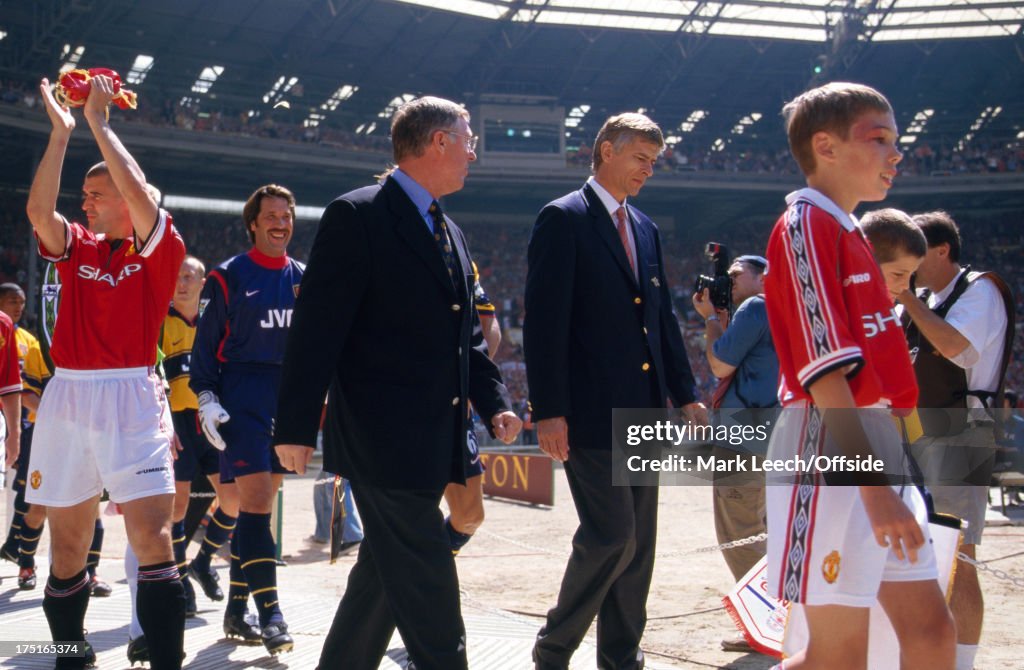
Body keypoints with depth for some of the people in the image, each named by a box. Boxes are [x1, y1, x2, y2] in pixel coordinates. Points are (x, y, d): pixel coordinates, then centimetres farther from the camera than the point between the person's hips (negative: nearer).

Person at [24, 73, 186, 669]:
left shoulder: (160, 251, 2)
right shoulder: (77, 248, 14)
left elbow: (140, 194, -13)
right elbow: (38, 210, -3)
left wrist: (98, 120, -5)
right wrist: (62, 132, -3)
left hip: (131, 397, -4)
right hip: (67, 397, 4)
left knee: (153, 536, -12)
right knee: (68, 542, 9)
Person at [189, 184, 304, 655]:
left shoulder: (302, 278, 11)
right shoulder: (230, 276, -2)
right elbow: (206, 340, -2)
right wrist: (206, 397, -10)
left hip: (286, 399, 5)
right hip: (240, 399, -5)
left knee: (258, 502, 8)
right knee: (254, 499, -14)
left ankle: (237, 610, 18)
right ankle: (270, 615, -14)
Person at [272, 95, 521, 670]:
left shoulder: (449, 232, 17)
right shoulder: (357, 217, -10)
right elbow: (318, 328, -14)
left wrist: (495, 402, 8)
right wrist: (297, 427, -16)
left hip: (434, 441, 9)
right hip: (385, 438, -9)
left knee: (385, 575, 17)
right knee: (428, 588, -7)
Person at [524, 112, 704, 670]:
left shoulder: (645, 228, 17)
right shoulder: (563, 219, -6)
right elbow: (544, 319, -12)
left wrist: (685, 394, 13)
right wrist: (548, 410, -18)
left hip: (643, 411, 8)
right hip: (591, 412, -8)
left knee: (637, 542, 9)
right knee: (610, 534, -11)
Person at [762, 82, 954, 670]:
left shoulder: (849, 233, 18)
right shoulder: (806, 225, -11)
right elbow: (825, 368, -19)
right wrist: (872, 482, -23)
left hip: (874, 446, 9)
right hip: (831, 451, -9)